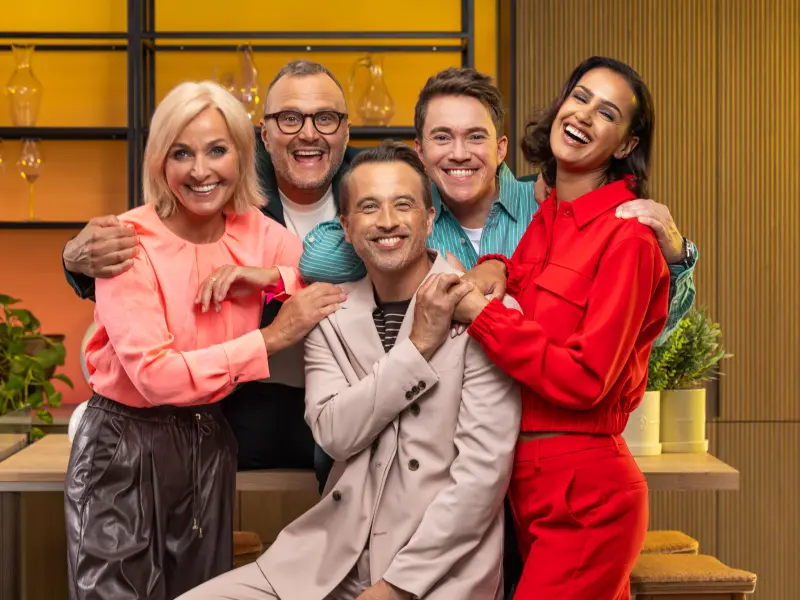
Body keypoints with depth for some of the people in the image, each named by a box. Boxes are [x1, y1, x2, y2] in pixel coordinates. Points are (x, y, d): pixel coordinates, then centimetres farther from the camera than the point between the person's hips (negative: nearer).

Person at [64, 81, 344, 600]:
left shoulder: (255, 231, -1)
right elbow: (155, 375, -24)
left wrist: (270, 276, -15)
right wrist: (273, 338, -22)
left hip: (209, 441, 5)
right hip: (125, 446, -4)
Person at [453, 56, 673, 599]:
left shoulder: (627, 236, -14)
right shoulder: (545, 218, 8)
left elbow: (584, 379, -20)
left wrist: (478, 310, -15)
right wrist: (493, 268, 0)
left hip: (585, 497, -7)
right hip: (527, 483, 7)